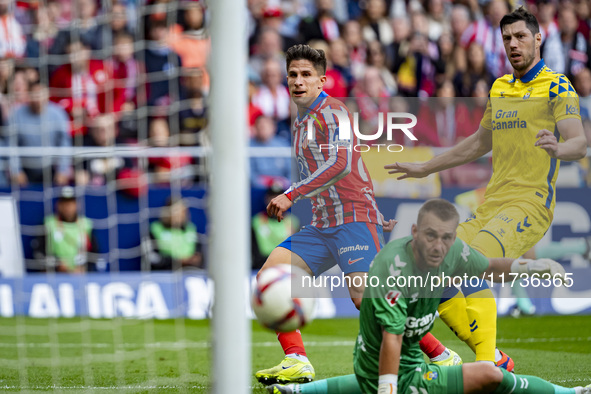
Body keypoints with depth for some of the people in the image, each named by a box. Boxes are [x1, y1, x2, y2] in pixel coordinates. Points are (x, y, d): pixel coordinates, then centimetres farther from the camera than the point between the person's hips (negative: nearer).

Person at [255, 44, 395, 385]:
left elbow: (340, 165, -23)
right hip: (323, 225, 9)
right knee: (270, 276, -5)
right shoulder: (301, 123, 19)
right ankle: (297, 362, -8)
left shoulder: (330, 111, -9)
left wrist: (292, 195, -26)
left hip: (354, 219, -9)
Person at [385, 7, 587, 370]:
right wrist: (425, 168, 36)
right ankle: (494, 359, 5)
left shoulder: (556, 87, -3)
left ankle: (489, 366, -29)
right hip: (491, 205, 8)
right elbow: (480, 143, 32)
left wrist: (558, 149, -40)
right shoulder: (499, 88, 19)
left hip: (529, 204, -8)